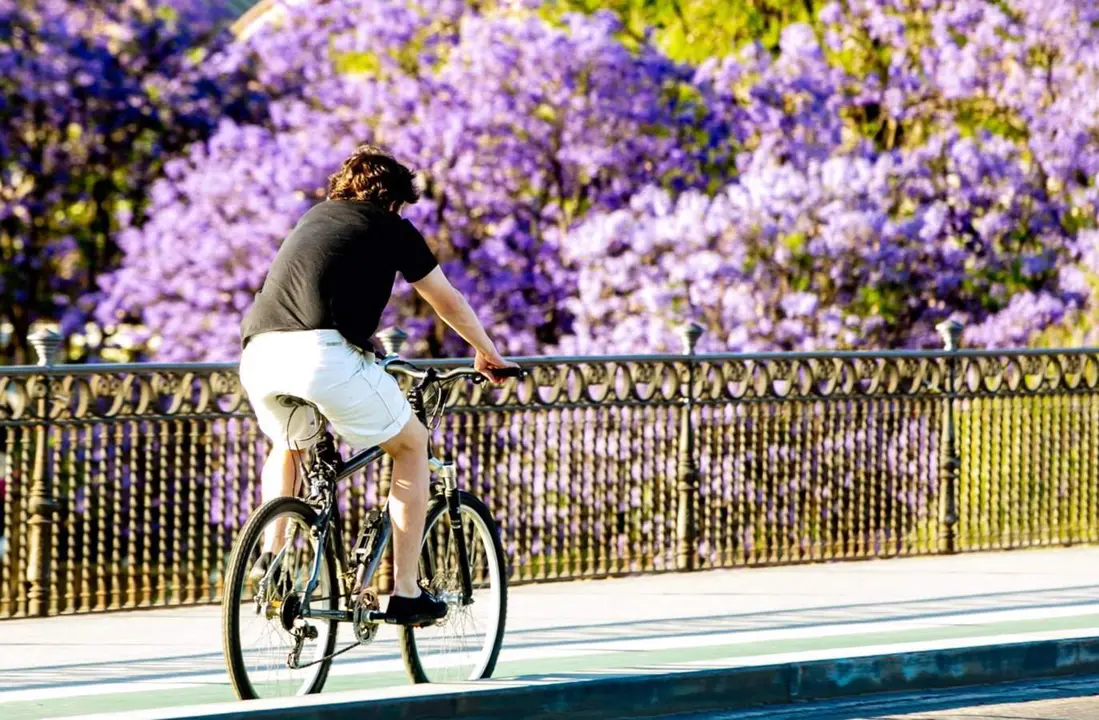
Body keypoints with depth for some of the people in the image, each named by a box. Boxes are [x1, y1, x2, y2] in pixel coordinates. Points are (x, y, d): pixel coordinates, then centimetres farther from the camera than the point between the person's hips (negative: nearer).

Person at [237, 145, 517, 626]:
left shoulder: (313, 219, 32)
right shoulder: (390, 228, 17)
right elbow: (448, 302, 26)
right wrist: (487, 353, 43)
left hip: (258, 354, 5)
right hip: (324, 352, -5)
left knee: (289, 445, 37)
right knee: (411, 444, 17)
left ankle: (271, 552, 18)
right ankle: (405, 594, 12)